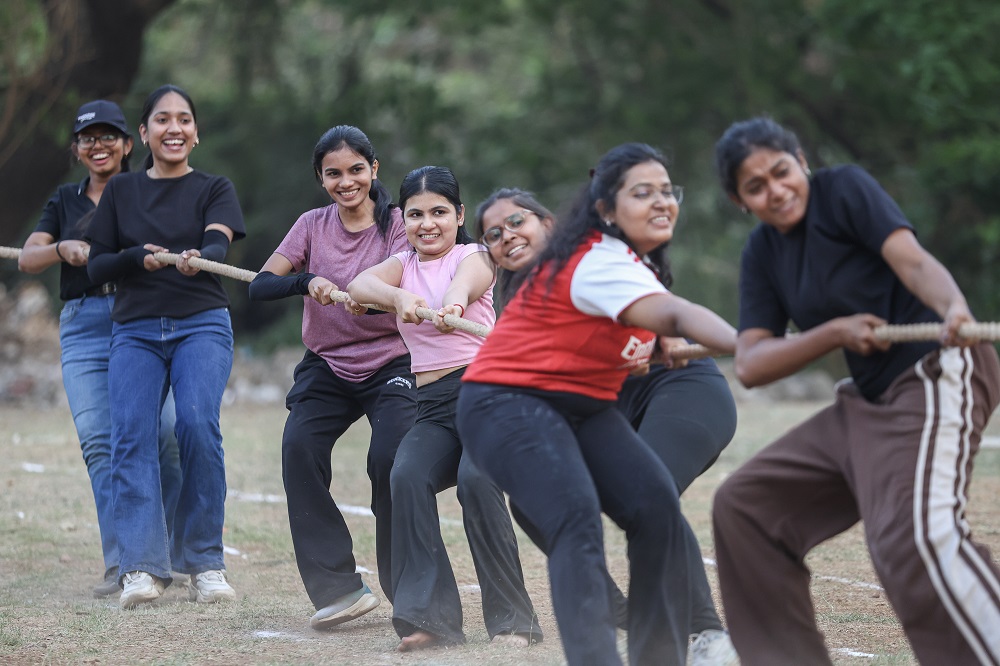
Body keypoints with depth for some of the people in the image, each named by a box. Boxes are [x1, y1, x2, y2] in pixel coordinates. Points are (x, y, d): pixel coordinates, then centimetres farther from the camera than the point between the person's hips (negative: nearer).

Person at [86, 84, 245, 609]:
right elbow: (96, 266, 11)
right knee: (131, 433, -19)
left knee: (198, 425, -24)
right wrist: (139, 258, -10)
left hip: (202, 324, -2)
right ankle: (142, 566, -23)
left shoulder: (214, 189, 10)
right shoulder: (120, 192, 16)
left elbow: (218, 245, -9)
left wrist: (197, 259, -34)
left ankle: (204, 563, -15)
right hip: (135, 329, 2)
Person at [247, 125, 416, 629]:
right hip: (327, 367, 3)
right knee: (299, 447, -23)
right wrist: (307, 281, -28)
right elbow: (259, 285, -7)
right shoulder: (313, 226, 4)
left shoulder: (395, 225, -3)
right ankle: (337, 587, -22)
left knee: (391, 458, -25)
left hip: (390, 366, -2)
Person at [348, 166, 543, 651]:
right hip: (433, 405, 4)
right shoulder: (403, 265, 15)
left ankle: (513, 621, -21)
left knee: (476, 480, -30)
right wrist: (399, 297, -33)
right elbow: (359, 286, -9)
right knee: (407, 477, -26)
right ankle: (428, 616, -26)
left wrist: (452, 305, -49)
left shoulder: (474, 256, 4)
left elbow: (466, 281, -23)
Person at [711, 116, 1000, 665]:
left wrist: (953, 310, -42)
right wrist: (834, 333, -13)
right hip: (867, 403, 9)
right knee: (743, 505, 14)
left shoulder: (845, 187, -6)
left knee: (913, 534, -31)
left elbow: (912, 260, -21)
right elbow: (750, 365, 3)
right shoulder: (762, 253, 12)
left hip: (936, 373, -9)